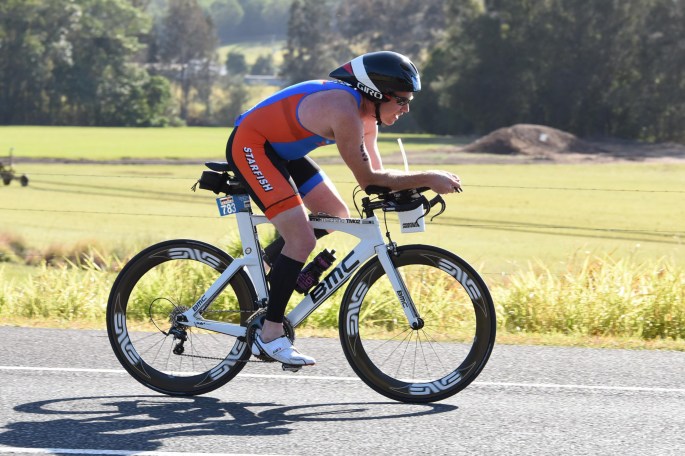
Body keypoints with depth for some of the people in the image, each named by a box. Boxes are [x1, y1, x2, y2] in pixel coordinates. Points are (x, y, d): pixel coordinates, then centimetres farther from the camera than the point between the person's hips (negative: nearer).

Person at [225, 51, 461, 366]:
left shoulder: (366, 114, 1)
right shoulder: (345, 112, -28)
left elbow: (374, 174, 6)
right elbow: (368, 179, -25)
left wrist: (414, 187, -9)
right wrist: (427, 179, -24)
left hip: (279, 148, 10)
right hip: (249, 146, -10)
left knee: (336, 215, 12)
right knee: (302, 239, -17)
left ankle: (272, 261, 27)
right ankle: (270, 335, -12)